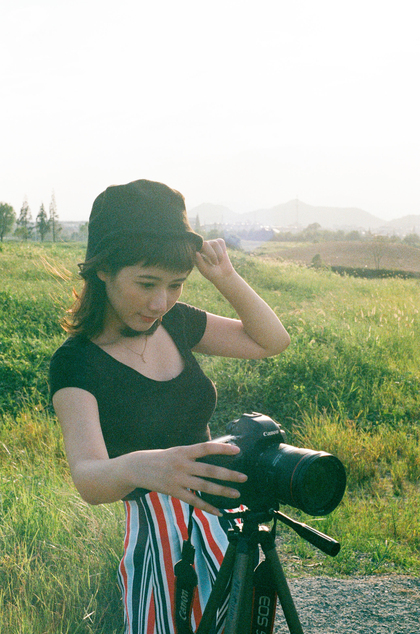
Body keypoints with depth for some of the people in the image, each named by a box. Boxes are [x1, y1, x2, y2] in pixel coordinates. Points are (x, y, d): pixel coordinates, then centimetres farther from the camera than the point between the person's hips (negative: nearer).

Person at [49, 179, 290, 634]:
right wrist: (137, 467, -53)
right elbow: (87, 479, -30)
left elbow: (271, 340, 11)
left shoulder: (175, 324, 0)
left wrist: (226, 277, -5)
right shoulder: (76, 363, -17)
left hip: (222, 520, 6)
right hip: (159, 541, -6)